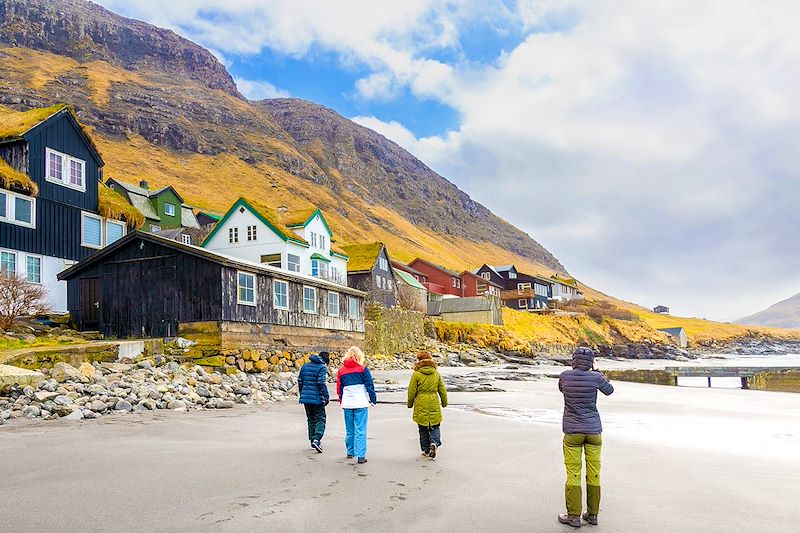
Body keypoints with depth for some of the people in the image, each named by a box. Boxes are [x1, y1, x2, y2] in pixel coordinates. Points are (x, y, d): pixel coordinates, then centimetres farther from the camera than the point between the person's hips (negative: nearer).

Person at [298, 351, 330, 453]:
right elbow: (321, 383, -17)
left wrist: (301, 394, 24)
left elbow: (300, 381, 15)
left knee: (311, 419, 18)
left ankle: (313, 440, 23)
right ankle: (316, 440, -15)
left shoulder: (305, 366, 12)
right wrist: (326, 397, -11)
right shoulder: (322, 367, -9)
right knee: (321, 418, 1)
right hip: (317, 398, -6)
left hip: (305, 397, 6)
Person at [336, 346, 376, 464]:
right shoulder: (363, 369, -4)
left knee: (349, 430, 16)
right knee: (360, 430, -3)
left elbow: (339, 388, 12)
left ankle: (350, 452, 27)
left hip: (347, 404, 3)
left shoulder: (341, 370, 6)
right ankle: (361, 455, -6)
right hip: (361, 403, -3)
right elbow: (369, 385, -3)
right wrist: (373, 400, 6)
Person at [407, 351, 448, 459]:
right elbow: (442, 389, 10)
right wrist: (444, 402, 23)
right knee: (435, 427, 12)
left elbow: (412, 391, -4)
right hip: (434, 403, 2)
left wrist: (410, 404, 10)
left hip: (421, 405, -2)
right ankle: (434, 443, -12)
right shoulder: (436, 373, 2)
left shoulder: (416, 374, -9)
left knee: (423, 429, 11)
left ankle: (426, 450, 15)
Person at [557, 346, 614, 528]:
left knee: (573, 473, 3)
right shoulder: (595, 377, -9)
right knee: (593, 473, 11)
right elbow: (609, 390, 12)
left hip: (572, 431, -1)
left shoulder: (564, 376, -7)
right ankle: (592, 514, 19)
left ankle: (574, 516, 6)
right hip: (593, 430, 1)